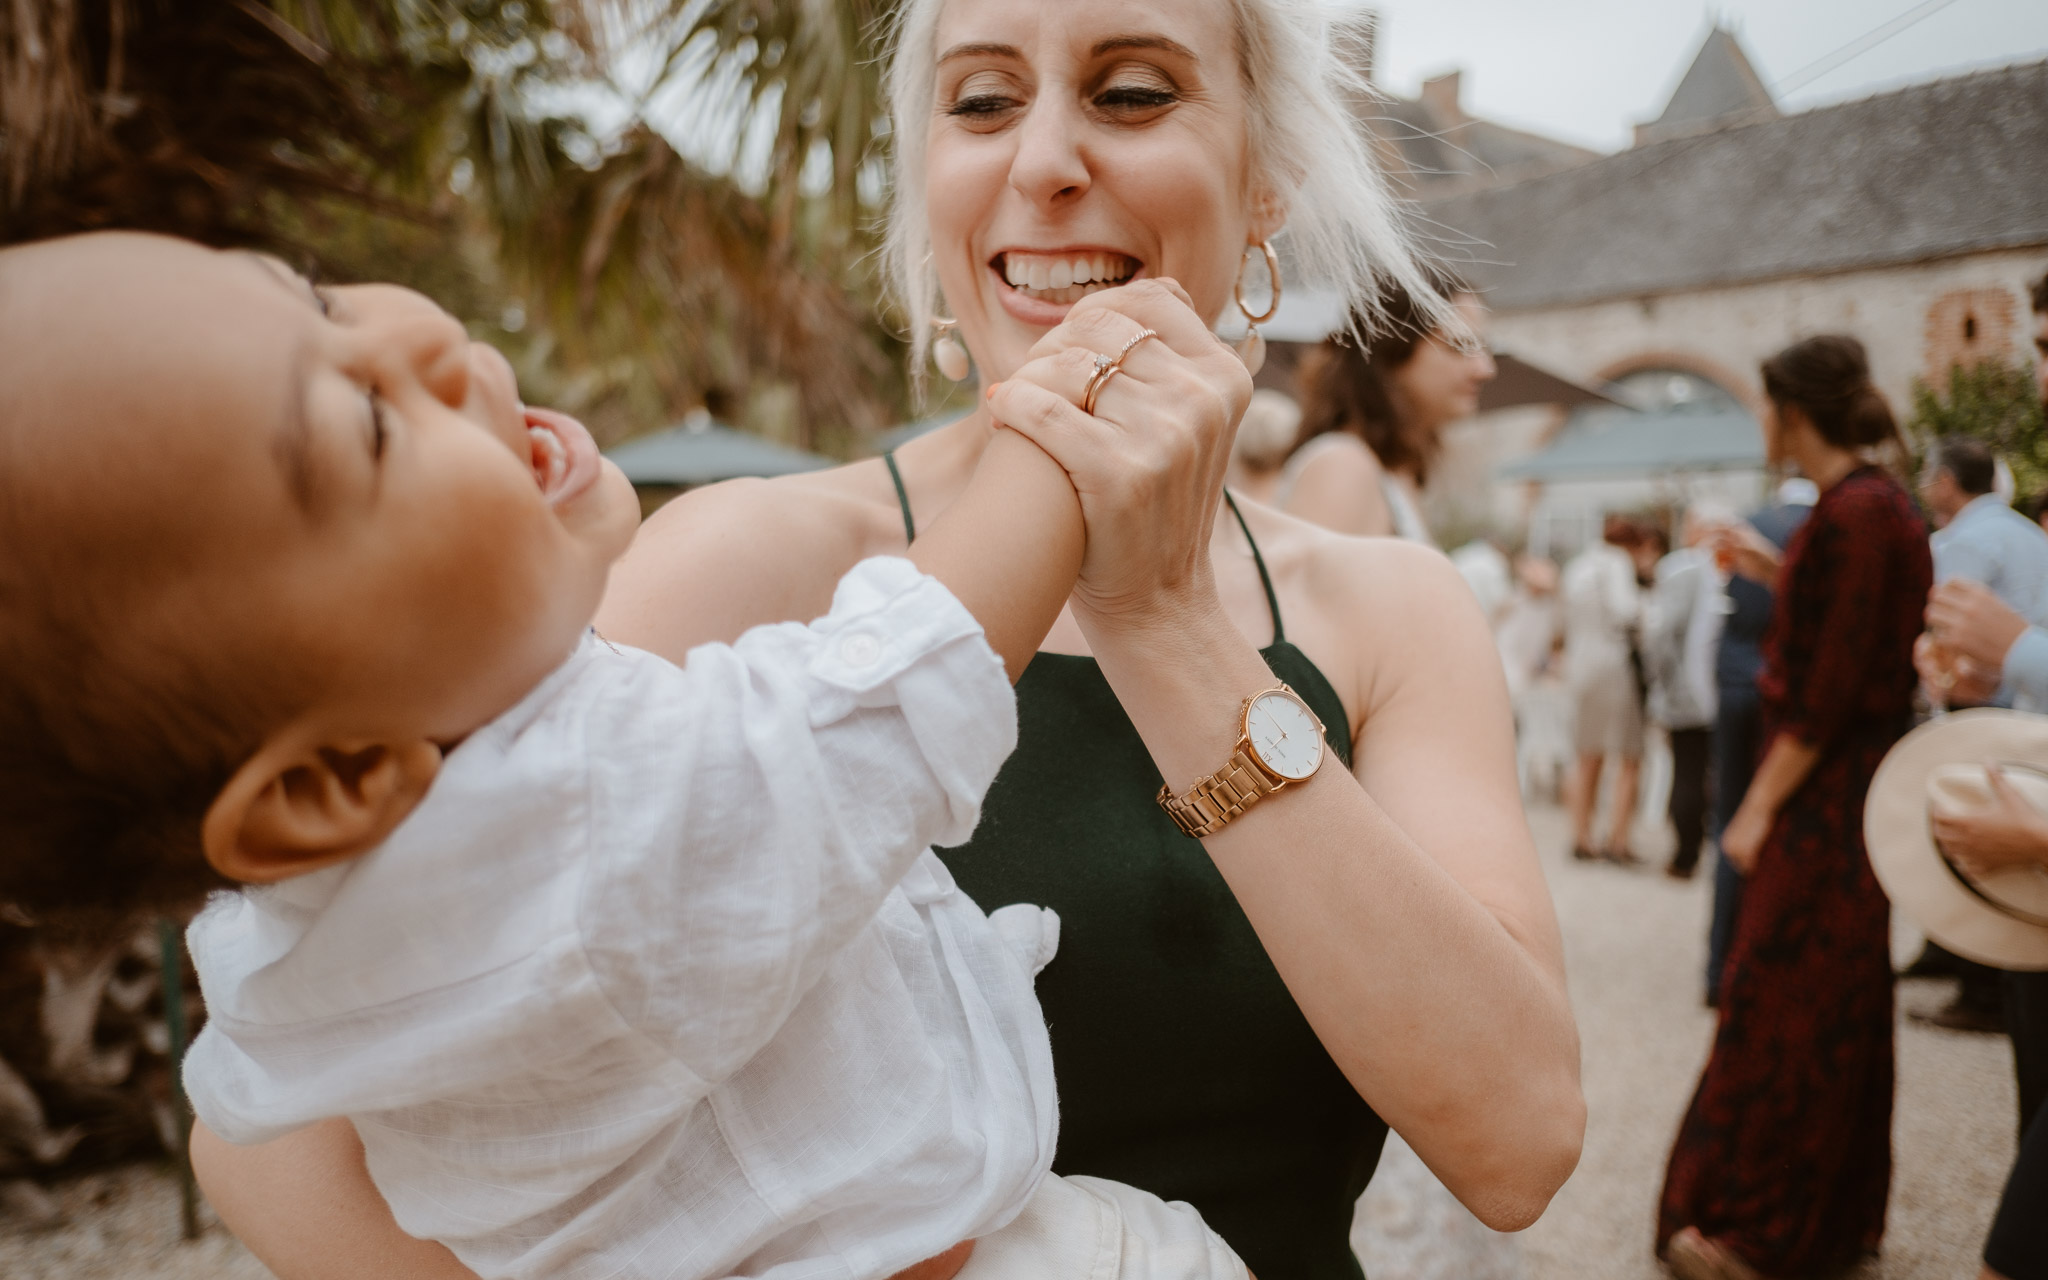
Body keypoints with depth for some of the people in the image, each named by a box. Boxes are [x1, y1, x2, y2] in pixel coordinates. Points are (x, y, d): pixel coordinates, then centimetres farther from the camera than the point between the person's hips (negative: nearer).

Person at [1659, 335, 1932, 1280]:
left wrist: (1761, 805, -18)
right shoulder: (1879, 505, 12)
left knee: (1776, 1008, -2)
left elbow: (1828, 690, -21)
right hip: (1857, 783, 10)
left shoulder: (1852, 514, -18)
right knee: (1837, 1010, 17)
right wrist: (1778, 573, 14)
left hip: (1826, 793, -10)